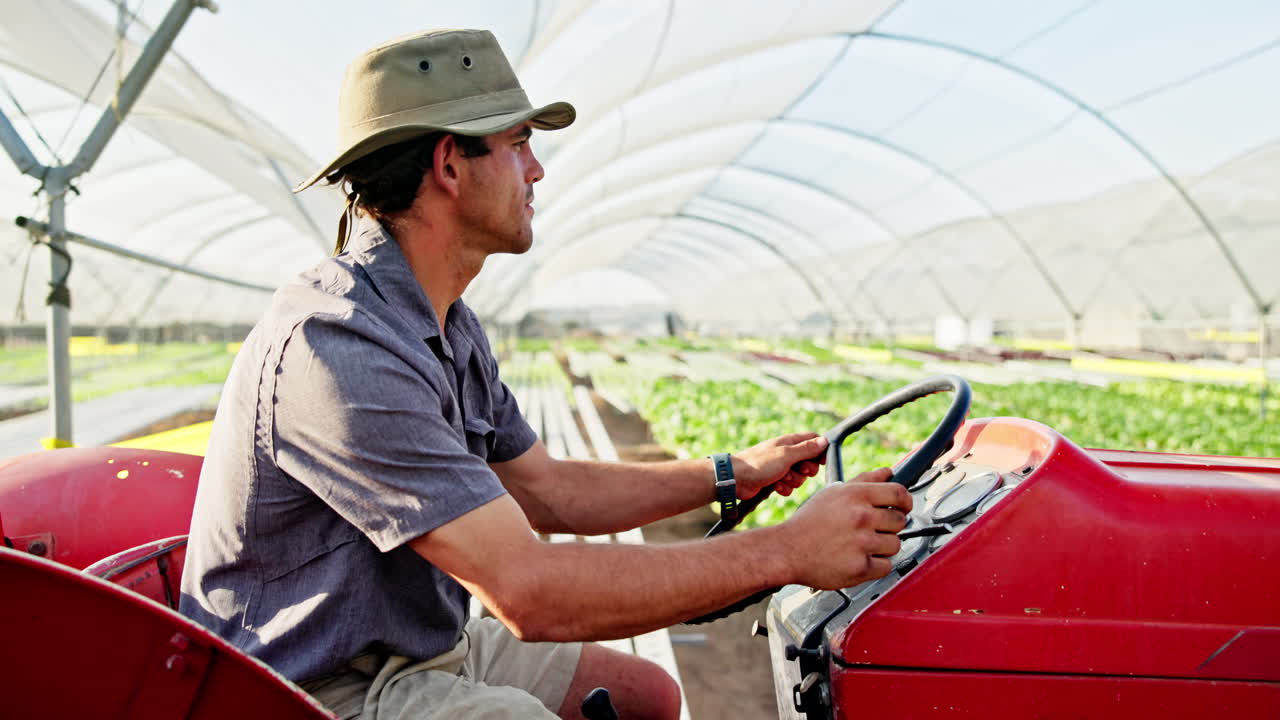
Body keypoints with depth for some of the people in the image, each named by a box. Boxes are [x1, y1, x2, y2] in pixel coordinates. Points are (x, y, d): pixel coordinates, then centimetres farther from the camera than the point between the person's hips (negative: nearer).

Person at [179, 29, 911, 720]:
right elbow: (530, 592, -32)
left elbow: (545, 491, 10)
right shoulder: (336, 345, -29)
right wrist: (788, 551, -26)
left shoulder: (449, 326, 4)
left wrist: (734, 475, 7)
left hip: (426, 644, 9)